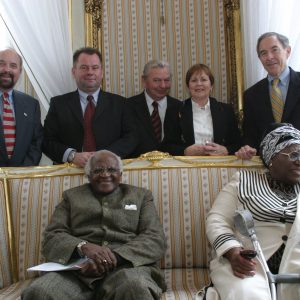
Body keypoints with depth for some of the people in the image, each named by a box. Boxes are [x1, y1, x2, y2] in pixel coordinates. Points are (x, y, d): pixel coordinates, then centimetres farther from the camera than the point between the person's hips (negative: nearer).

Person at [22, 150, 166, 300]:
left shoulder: (141, 196, 19)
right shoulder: (72, 196, 21)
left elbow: (155, 238, 4)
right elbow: (51, 237, 9)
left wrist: (115, 257, -14)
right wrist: (83, 246, -14)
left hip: (125, 267, -1)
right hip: (78, 270, 2)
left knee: (136, 288, -37)